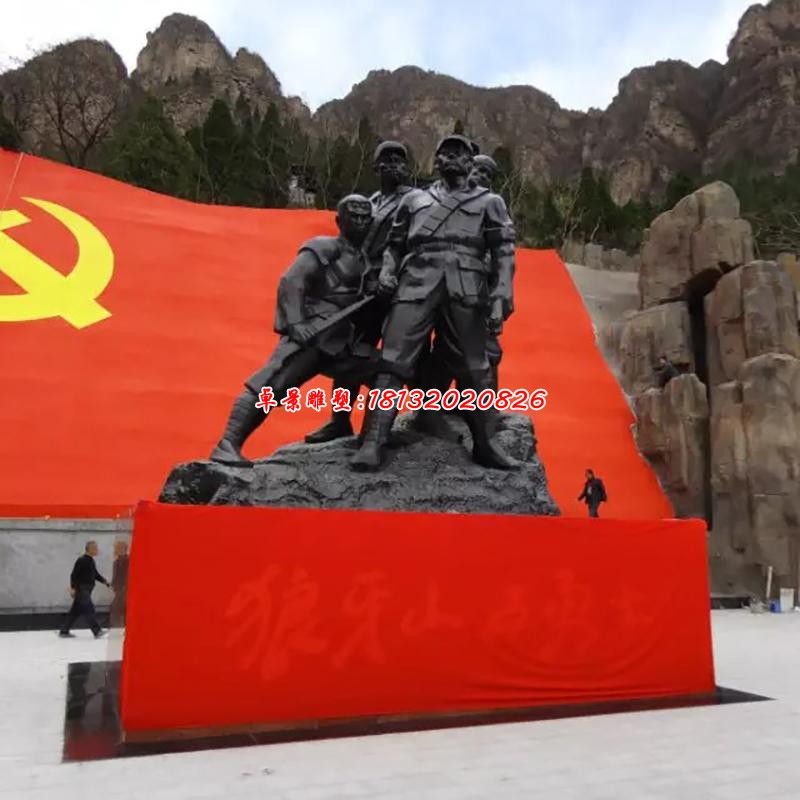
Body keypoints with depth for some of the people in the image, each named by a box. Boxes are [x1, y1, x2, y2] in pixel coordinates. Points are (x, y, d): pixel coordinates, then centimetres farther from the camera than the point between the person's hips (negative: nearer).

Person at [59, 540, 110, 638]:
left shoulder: (91, 561, 16)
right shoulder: (82, 560, -13)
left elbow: (95, 574, 22)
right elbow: (74, 574, -15)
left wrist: (104, 581, 11)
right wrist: (73, 587, -20)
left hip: (87, 590, 10)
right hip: (81, 589, -10)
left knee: (76, 611, 13)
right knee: (88, 609, -12)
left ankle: (64, 631, 22)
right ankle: (97, 631, -13)